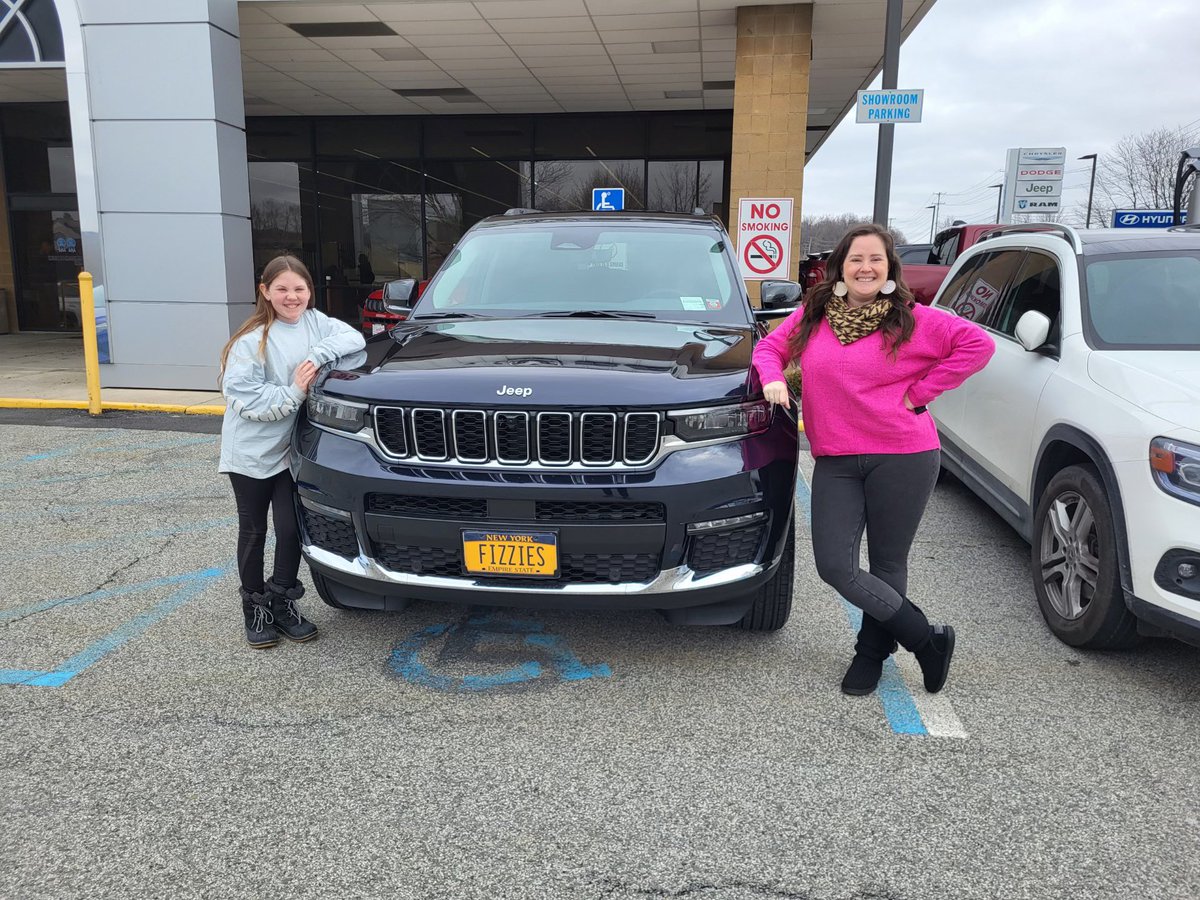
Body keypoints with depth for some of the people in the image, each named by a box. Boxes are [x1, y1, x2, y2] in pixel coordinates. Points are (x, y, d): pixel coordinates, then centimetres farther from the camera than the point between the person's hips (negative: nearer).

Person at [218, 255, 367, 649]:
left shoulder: (314, 322, 2)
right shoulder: (252, 339, -13)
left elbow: (353, 339, -9)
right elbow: (240, 396, -18)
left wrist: (316, 355, -22)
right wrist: (293, 392, -22)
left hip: (290, 450, 3)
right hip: (250, 453, -3)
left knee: (291, 528, 3)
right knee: (253, 533, 10)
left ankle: (281, 602, 22)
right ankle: (255, 609, 24)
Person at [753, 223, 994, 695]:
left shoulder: (912, 320, -3)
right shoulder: (812, 316, 7)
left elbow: (978, 343, -5)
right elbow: (770, 345, 17)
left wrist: (920, 392, -8)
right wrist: (772, 377, -5)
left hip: (902, 458, -3)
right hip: (835, 462, 3)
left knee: (888, 564, 7)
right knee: (833, 566, -4)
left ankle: (872, 654, 30)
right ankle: (928, 639, 14)